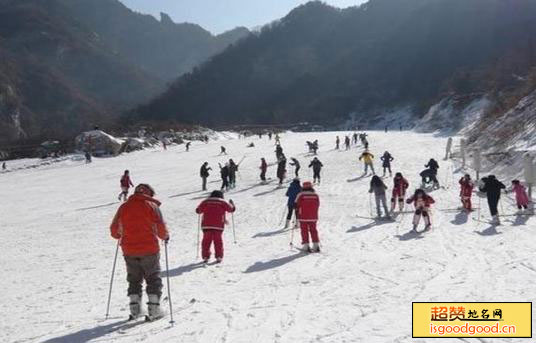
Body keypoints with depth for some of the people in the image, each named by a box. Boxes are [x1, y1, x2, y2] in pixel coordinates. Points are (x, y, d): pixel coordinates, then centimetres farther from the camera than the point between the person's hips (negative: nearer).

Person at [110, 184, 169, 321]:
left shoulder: (124, 207, 6)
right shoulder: (151, 205, -5)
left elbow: (114, 230, 9)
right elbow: (161, 228, -11)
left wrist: (120, 236, 29)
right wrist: (165, 236, 9)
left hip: (129, 250, 3)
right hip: (149, 249, -3)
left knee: (134, 279, 17)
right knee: (153, 278, 8)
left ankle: (135, 308, 14)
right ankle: (154, 308, 3)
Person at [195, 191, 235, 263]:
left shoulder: (205, 202, 6)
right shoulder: (223, 203, 4)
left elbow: (198, 210, 12)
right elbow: (232, 209, 12)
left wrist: (203, 208, 33)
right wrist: (232, 204, 33)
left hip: (206, 225, 1)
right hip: (218, 226, -1)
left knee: (206, 241, 8)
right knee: (218, 241, 8)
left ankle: (205, 257, 6)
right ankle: (219, 257, 5)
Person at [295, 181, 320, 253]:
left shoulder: (300, 195, -11)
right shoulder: (315, 195, 0)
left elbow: (297, 205, -5)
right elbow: (317, 205, 9)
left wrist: (297, 212, 13)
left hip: (303, 217, -3)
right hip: (313, 217, 3)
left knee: (304, 231, 5)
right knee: (313, 230, 12)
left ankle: (306, 246, 1)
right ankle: (316, 246, 11)